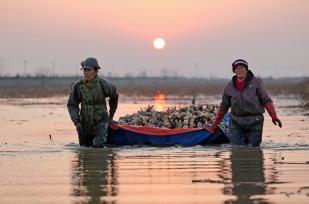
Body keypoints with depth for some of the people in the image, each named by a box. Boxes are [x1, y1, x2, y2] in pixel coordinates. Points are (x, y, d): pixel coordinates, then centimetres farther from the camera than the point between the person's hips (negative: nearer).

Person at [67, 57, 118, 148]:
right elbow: (72, 105, -1)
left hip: (100, 121, -2)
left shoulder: (103, 85, -12)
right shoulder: (77, 86, -10)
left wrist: (111, 114, 18)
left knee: (98, 145, -21)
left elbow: (114, 96, 10)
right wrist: (76, 121, -13)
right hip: (85, 122, 2)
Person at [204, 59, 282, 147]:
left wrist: (274, 116, -12)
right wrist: (215, 124, 19)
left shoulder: (256, 82, 1)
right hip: (236, 122, 2)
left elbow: (266, 100, -1)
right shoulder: (229, 87, 9)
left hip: (254, 121, -2)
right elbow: (223, 107, 18)